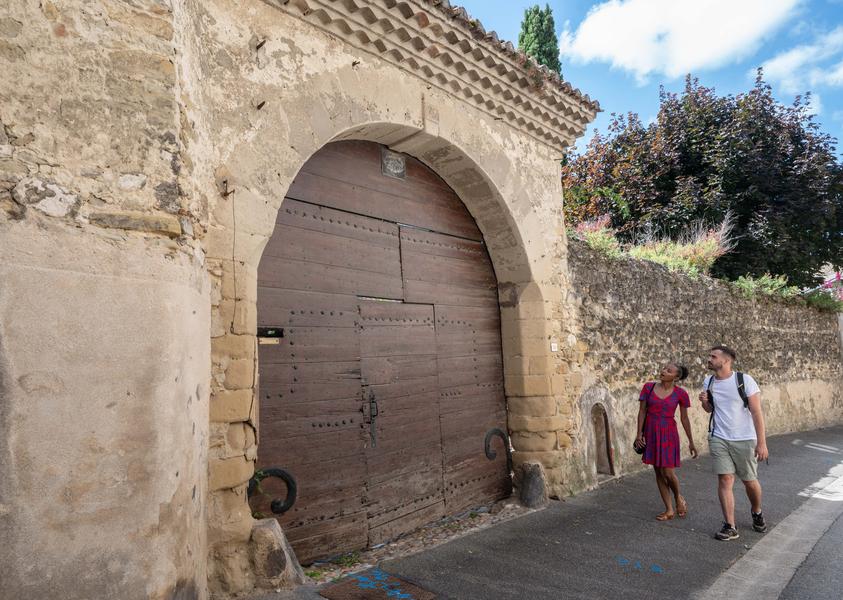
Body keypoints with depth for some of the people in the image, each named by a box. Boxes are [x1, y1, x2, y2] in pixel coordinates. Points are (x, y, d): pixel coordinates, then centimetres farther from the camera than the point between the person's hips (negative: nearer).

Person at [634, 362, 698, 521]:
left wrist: (691, 441, 6)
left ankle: (679, 497, 27)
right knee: (658, 472, 8)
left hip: (668, 434, -2)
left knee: (667, 472, -6)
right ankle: (669, 510, 21)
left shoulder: (680, 393, -7)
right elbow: (642, 411, -1)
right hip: (651, 433, 2)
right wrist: (639, 434, -7)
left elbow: (684, 418, 2)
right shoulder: (648, 387, -4)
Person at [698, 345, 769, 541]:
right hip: (719, 439, 3)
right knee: (725, 479, -5)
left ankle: (757, 513, 40)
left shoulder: (744, 380, -11)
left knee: (750, 481, 10)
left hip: (745, 440, -3)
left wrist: (762, 443, -16)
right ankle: (730, 527, 1)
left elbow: (756, 412, -12)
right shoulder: (708, 382, 3)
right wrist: (704, 401, -6)